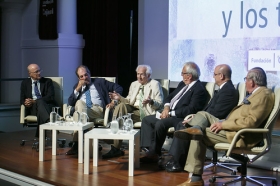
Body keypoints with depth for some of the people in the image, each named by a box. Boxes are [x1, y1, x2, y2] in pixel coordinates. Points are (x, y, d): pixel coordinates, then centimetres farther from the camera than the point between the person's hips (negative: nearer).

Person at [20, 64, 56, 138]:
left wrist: (34, 101, -15)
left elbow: (50, 97, -3)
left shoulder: (47, 81, 12)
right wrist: (25, 103, -13)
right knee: (39, 102, -35)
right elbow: (22, 99, 13)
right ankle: (50, 122, -62)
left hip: (47, 107, 0)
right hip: (32, 108, 1)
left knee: (39, 102, -36)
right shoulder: (25, 83, 18)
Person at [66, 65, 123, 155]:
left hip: (98, 110, -2)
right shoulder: (77, 86, 27)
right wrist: (78, 88, 4)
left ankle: (76, 144, -43)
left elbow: (118, 88, 15)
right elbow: (70, 102, 12)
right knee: (79, 103, -37)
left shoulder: (100, 82, 21)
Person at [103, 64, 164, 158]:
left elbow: (159, 104, -7)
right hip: (132, 108, 6)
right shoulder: (134, 84, 20)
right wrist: (120, 98, 0)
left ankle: (116, 148, -14)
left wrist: (151, 101, -28)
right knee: (121, 106, -27)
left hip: (145, 112, -6)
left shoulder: (155, 84, 0)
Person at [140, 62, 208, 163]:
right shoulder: (182, 84, 15)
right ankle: (151, 150, -5)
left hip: (181, 117, -10)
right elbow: (170, 97, 21)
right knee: (146, 120, 2)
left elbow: (191, 110, -23)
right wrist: (166, 107, -1)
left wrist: (171, 113, -19)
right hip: (169, 114, 10)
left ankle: (155, 153, -15)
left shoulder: (199, 89, -14)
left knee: (160, 124, -31)